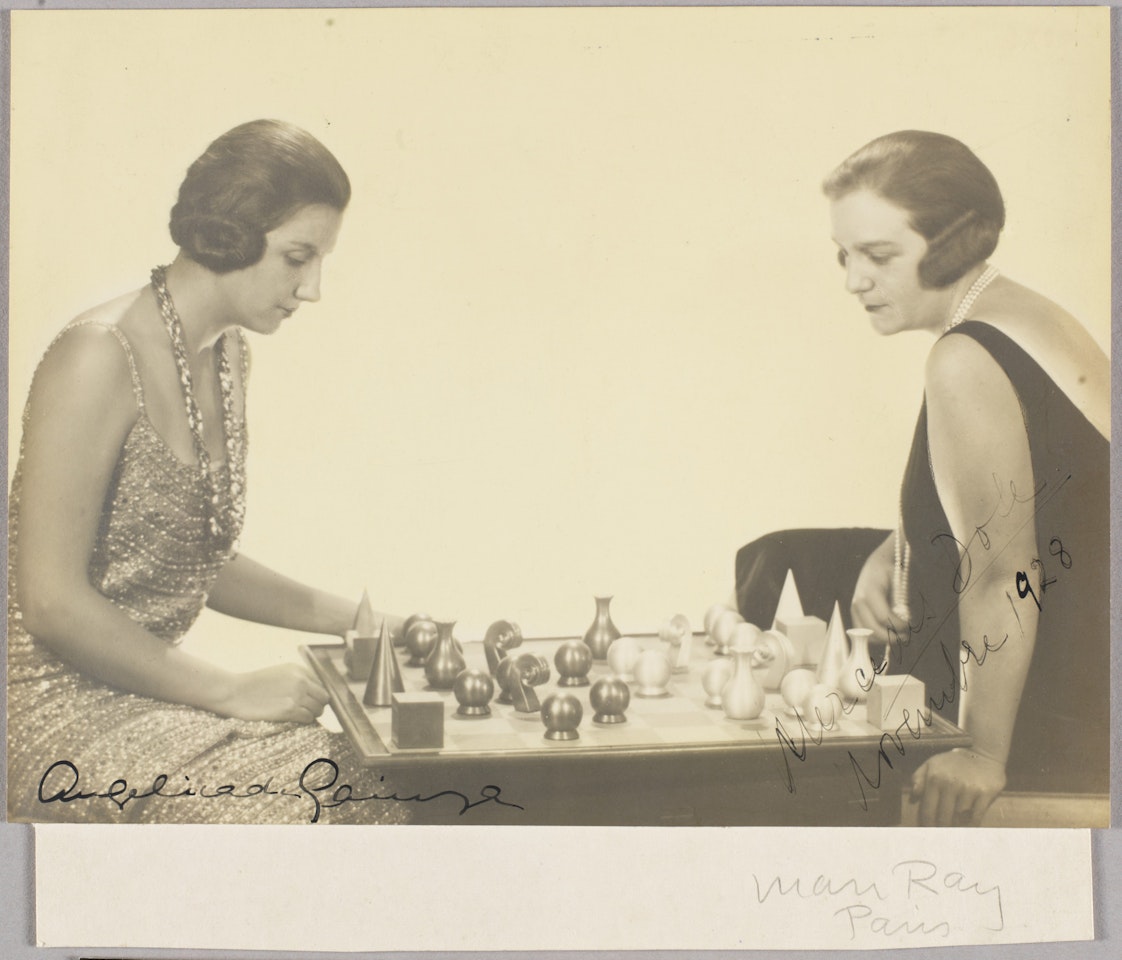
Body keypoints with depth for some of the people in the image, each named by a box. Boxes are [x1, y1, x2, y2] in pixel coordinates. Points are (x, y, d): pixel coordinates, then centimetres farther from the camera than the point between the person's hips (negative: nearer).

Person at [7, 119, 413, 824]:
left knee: (376, 779, -13)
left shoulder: (227, 357, 10)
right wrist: (231, 690, -19)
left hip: (148, 684, 8)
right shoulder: (101, 357, -18)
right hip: (59, 708, -8)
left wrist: (352, 619, 9)